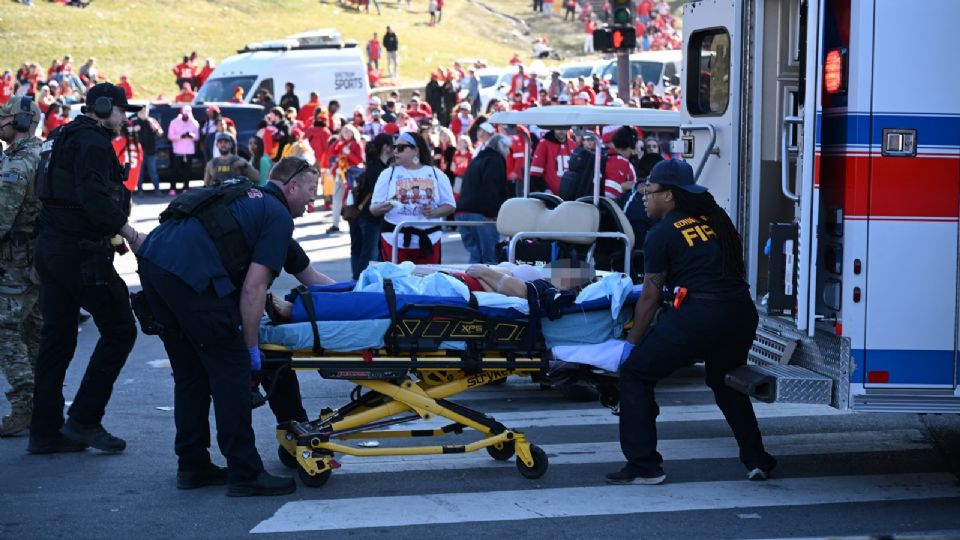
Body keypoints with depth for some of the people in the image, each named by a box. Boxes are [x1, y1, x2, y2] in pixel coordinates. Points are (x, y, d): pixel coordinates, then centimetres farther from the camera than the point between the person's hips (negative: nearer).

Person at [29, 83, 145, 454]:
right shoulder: (92, 142, -10)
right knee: (119, 331, -1)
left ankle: (44, 431, 14)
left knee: (57, 338, 12)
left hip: (51, 248, 10)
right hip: (80, 253, -10)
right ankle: (84, 420, -1)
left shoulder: (68, 139, 20)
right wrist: (127, 231, -21)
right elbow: (94, 196, -25)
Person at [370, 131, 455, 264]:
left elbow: (450, 206, 9)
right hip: (395, 239, -1)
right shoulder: (388, 174, 5)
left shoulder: (436, 175, 7)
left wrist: (434, 212, -12)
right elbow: (373, 208, 4)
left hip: (428, 239, 1)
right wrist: (380, 208, -20)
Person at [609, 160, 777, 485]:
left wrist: (631, 344, 8)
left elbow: (651, 297, 1)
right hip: (742, 310, 7)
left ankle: (644, 466, 2)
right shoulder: (716, 220, 17)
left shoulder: (662, 234, 0)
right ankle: (756, 461, 27)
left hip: (697, 314, -7)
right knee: (726, 382, 31)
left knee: (635, 375, 6)